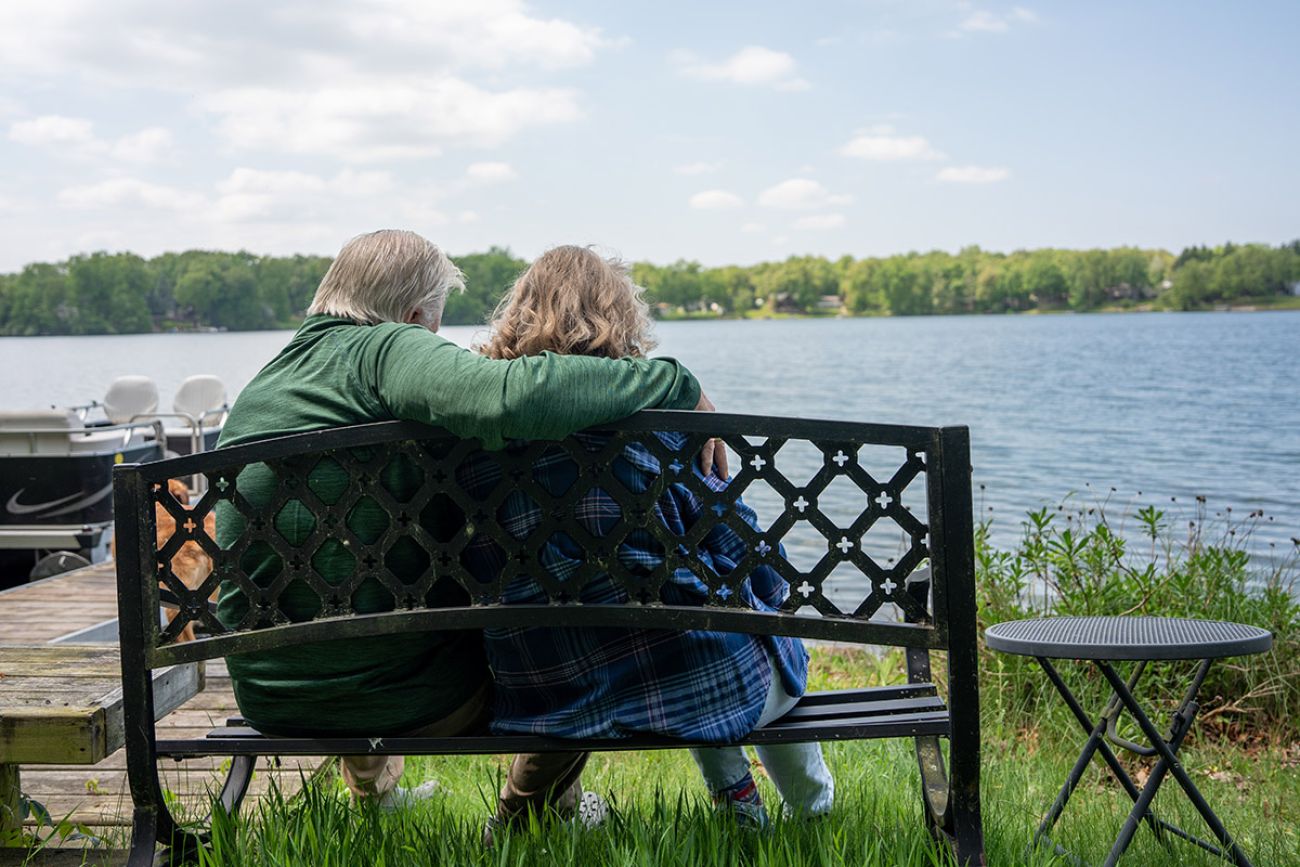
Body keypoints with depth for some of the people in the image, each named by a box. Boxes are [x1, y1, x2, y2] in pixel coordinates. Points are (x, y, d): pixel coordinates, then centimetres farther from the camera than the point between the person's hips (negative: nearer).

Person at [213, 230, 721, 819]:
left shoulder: (254, 390, 9)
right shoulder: (387, 350, -14)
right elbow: (512, 399, -34)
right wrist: (677, 386, -23)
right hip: (414, 702, -7)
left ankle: (373, 788, 62)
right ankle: (522, 818, 35)